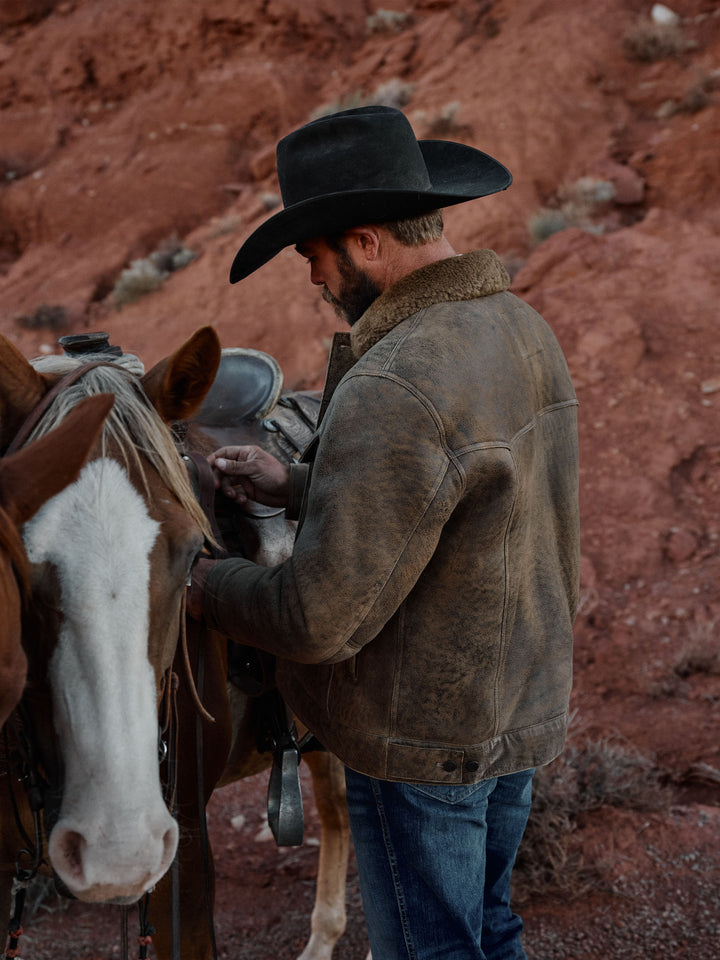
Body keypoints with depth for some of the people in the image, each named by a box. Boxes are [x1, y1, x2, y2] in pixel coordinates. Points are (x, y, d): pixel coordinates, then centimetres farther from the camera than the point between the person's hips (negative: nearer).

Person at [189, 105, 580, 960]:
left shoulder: (395, 391, -29)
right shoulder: (525, 330, 2)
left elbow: (322, 618, -27)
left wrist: (210, 588, -9)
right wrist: (298, 487, 12)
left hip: (421, 742, -9)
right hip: (524, 712, 9)